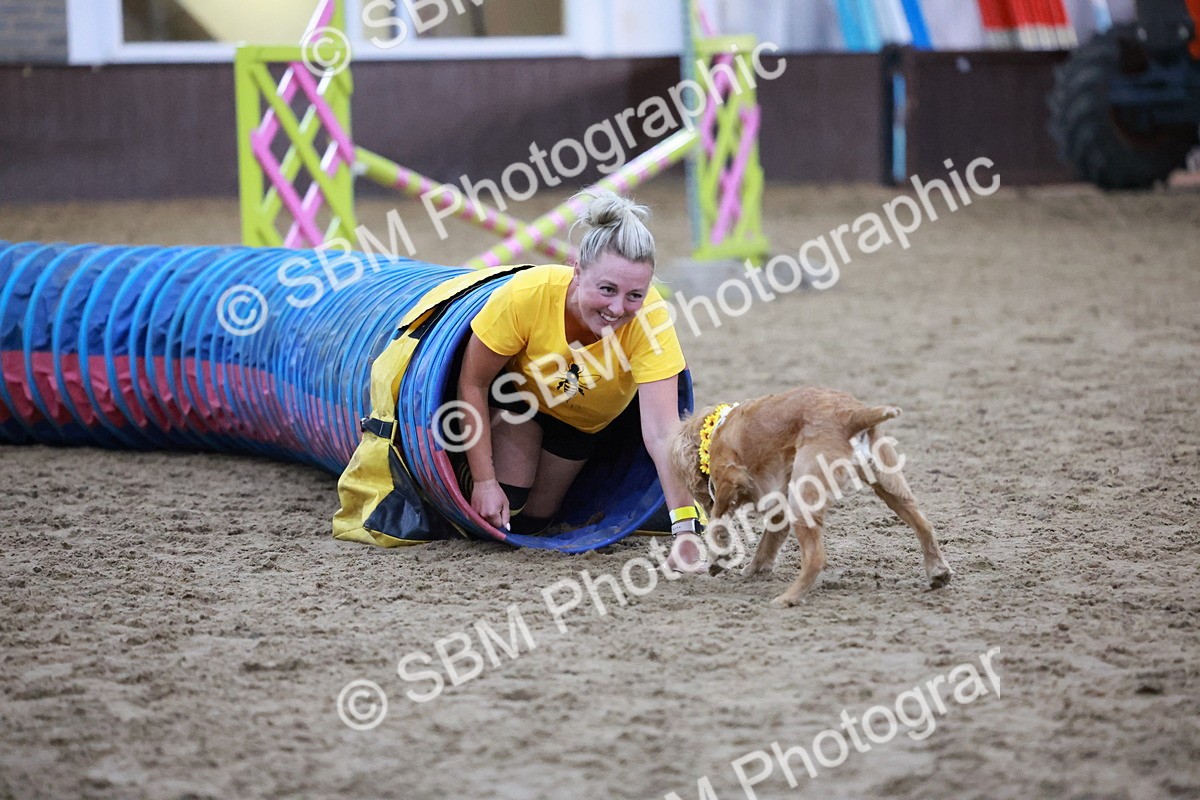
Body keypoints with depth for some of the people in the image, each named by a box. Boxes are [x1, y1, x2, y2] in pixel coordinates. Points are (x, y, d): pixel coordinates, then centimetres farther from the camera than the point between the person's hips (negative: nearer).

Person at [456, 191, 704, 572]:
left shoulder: (650, 318, -41)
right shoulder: (528, 294, -41)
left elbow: (660, 432, -46)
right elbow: (473, 384, -25)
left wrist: (685, 530, -54)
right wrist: (484, 481, -25)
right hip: (518, 392, -1)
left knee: (529, 521, 10)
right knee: (503, 504, -18)